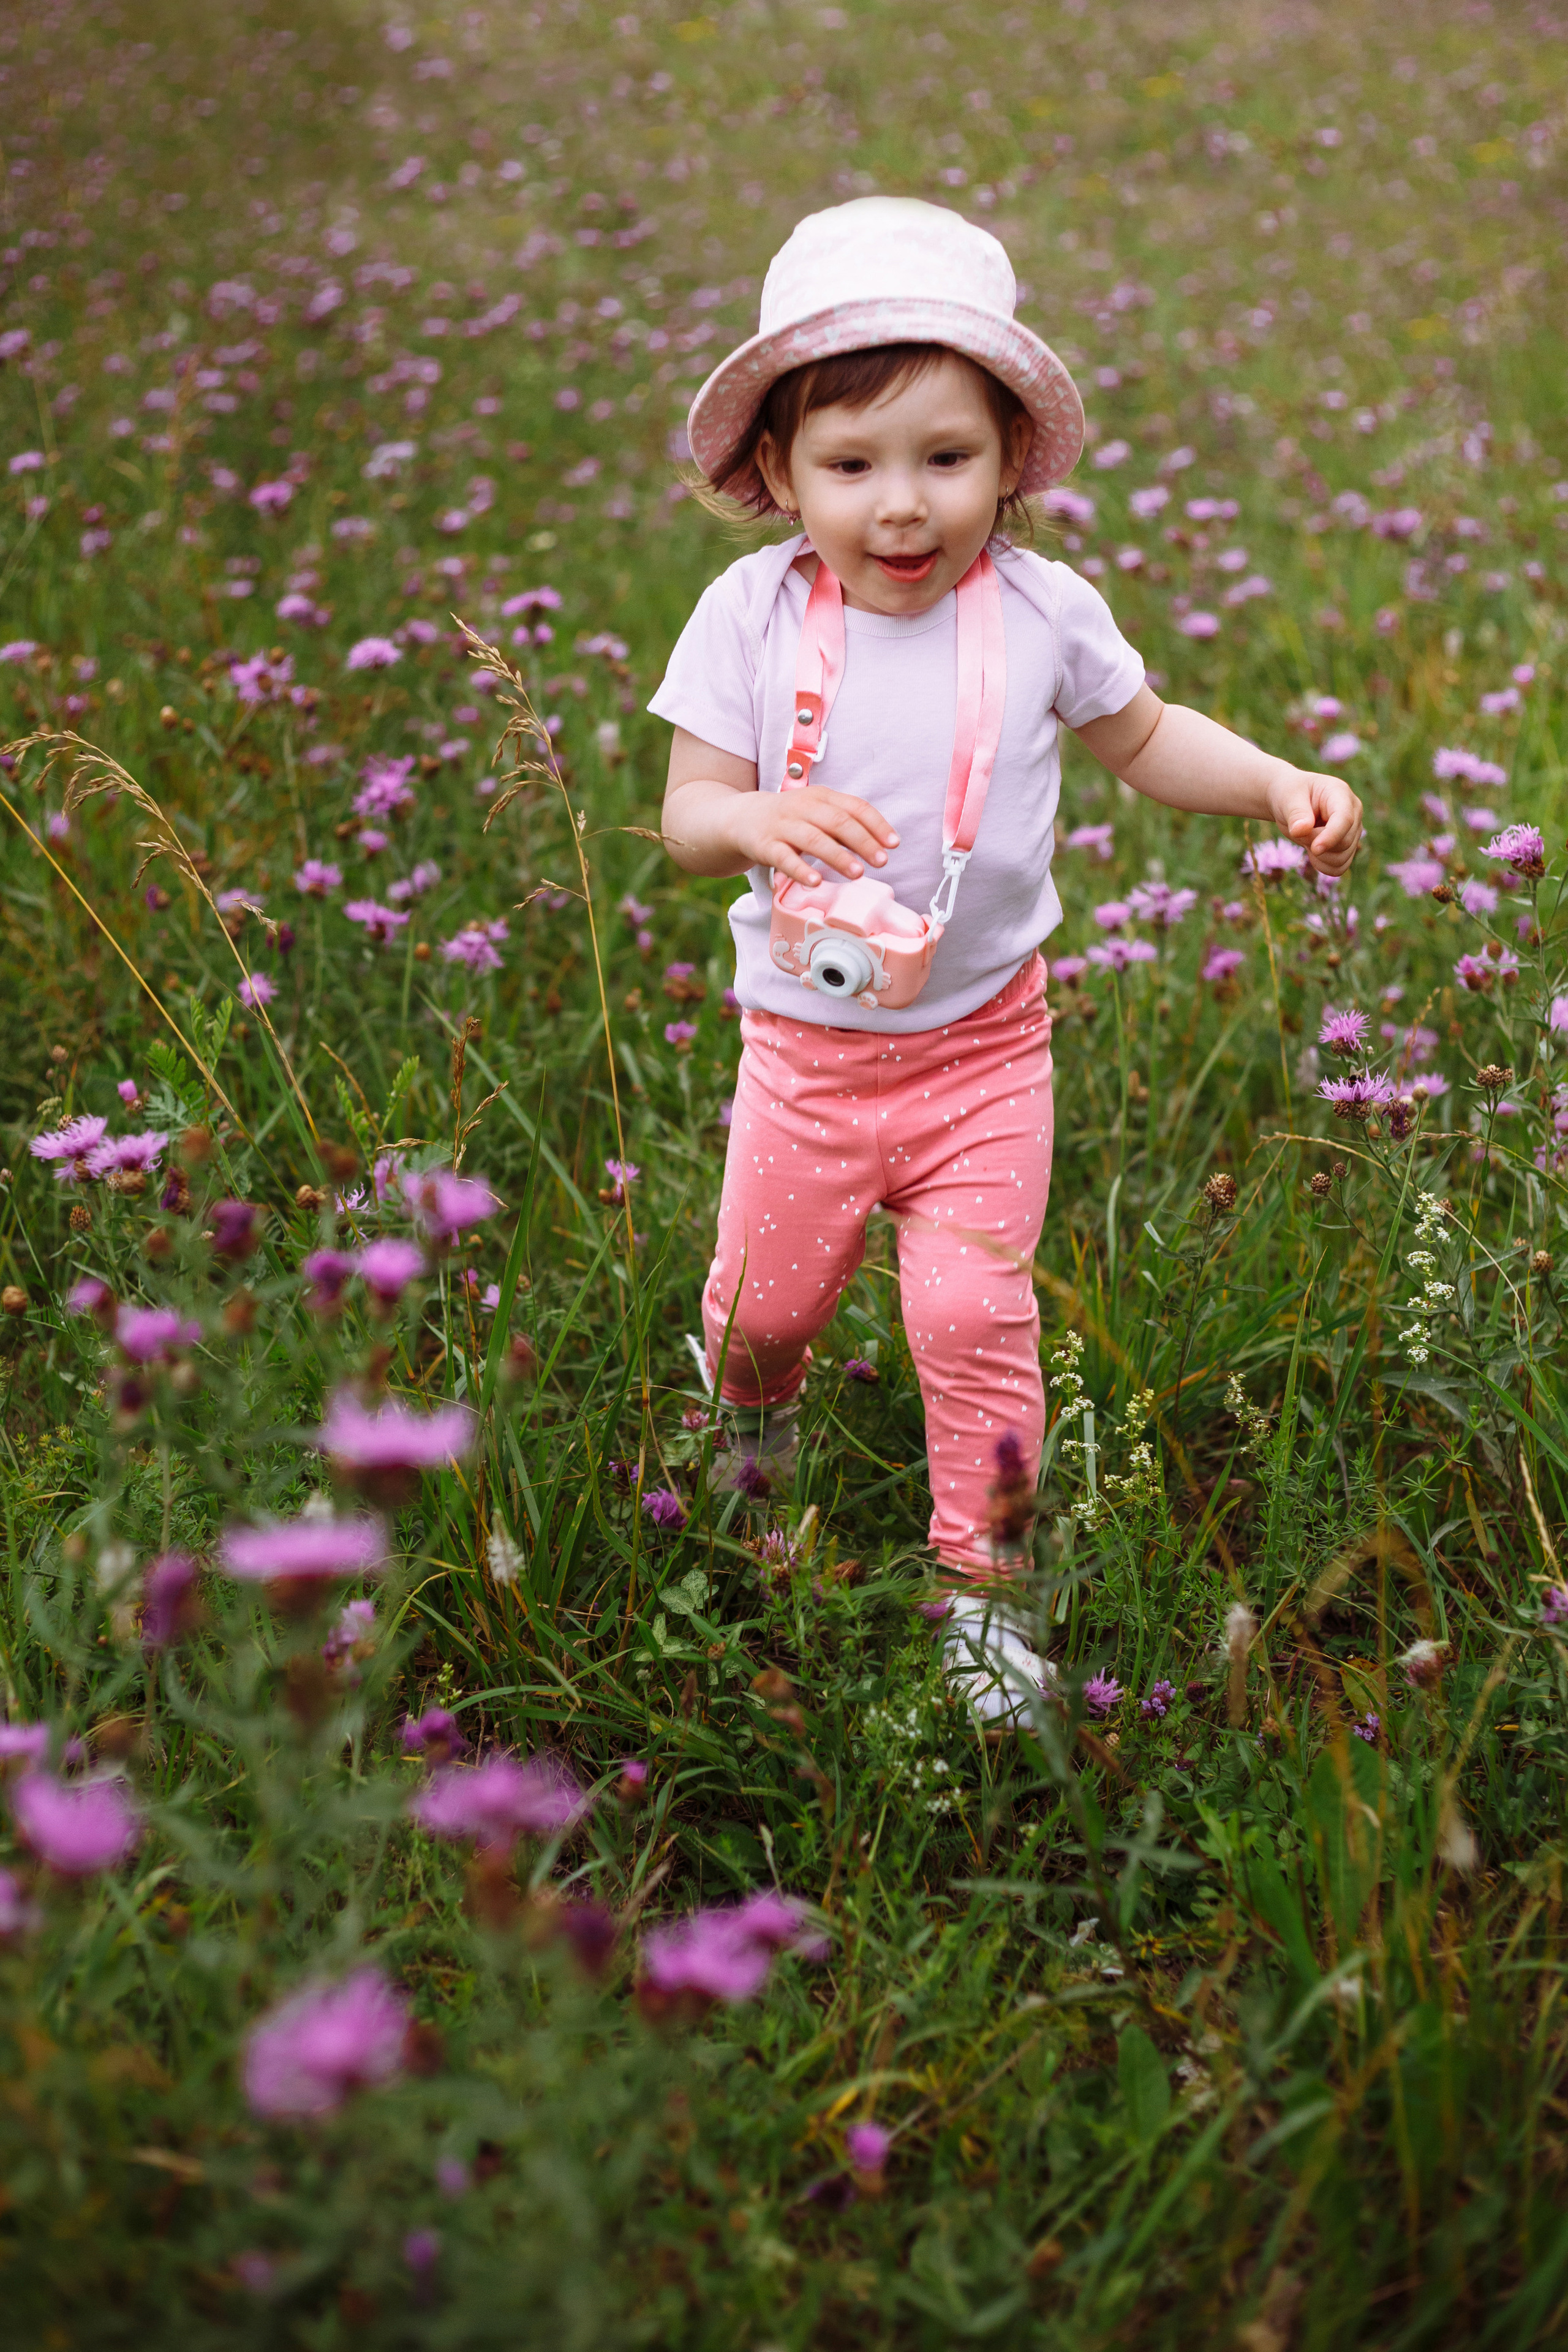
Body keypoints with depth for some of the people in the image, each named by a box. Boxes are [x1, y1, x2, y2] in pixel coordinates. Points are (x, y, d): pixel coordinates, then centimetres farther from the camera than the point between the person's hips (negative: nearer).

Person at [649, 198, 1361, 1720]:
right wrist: (759, 816, -35)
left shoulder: (1042, 612, -9)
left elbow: (1142, 738, 8)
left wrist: (1278, 786, -8)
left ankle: (979, 1580, 18)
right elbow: (685, 815, -11)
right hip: (806, 1047, 1)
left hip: (983, 1043, 0)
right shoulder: (752, 615, -12)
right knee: (764, 1299, 14)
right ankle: (754, 1418, 53)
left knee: (976, 1316, -4)